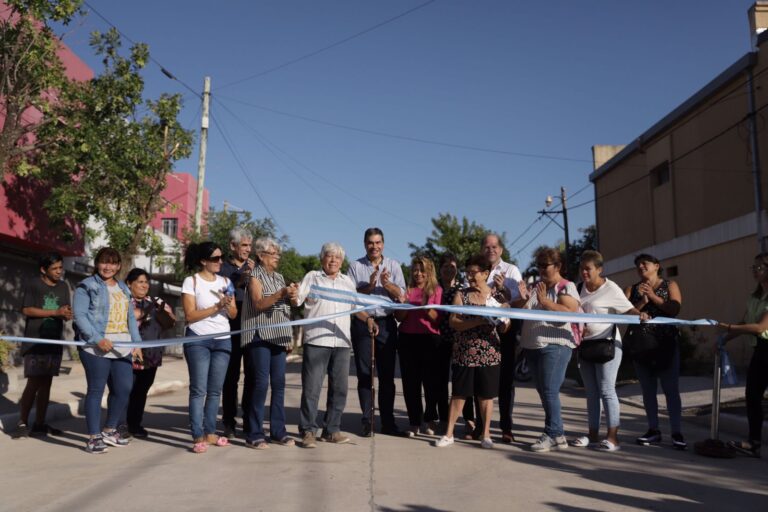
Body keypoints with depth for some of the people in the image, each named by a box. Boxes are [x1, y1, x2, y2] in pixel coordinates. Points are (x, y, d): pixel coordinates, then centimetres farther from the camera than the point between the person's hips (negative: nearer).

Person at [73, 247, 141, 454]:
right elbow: (79, 315, -10)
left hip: (121, 347, 6)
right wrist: (97, 339, -19)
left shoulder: (123, 288, 19)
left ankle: (110, 431, 24)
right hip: (96, 347, -6)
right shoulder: (87, 286, -1)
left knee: (124, 389, 5)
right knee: (96, 390, 0)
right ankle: (93, 437, 10)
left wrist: (137, 341, 10)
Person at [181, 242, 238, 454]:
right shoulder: (191, 281, -2)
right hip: (198, 340, -4)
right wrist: (217, 307, -15)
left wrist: (228, 306, -11)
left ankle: (210, 433, 14)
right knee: (199, 389, -7)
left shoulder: (225, 282, 12)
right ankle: (198, 437, -5)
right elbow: (190, 315, -9)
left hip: (223, 340, 5)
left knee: (215, 390, 6)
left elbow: (234, 314, 11)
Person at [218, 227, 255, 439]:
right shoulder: (223, 268, 4)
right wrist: (240, 280, -14)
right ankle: (229, 422, 9)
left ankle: (249, 421, 13)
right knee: (231, 376, 2)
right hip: (232, 329, -2)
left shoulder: (254, 269, 13)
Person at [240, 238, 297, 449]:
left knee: (279, 383, 5)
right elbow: (258, 303, -15)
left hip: (278, 336, 6)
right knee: (260, 382, -10)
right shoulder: (255, 275, -2)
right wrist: (282, 293, -25)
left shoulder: (279, 277, 18)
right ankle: (254, 434, -4)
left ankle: (278, 431, 12)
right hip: (260, 336, -6)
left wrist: (292, 296, 2)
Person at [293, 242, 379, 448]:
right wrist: (292, 295, -24)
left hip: (341, 342, 5)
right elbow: (296, 301, -1)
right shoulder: (312, 277, 6)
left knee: (339, 388, 8)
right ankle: (308, 431, 5)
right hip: (316, 341, -4)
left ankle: (331, 429, 19)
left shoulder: (348, 281, 18)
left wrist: (368, 319, 6)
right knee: (311, 387, -4)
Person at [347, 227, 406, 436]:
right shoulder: (355, 266, 4)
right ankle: (367, 421, 10)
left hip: (386, 323, 2)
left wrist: (387, 284, -18)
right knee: (364, 375, 2)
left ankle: (388, 422, 12)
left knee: (387, 375, 5)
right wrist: (369, 285, -17)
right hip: (362, 323, -1)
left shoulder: (393, 265, 9)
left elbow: (401, 294, -1)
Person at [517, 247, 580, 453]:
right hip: (533, 345, 8)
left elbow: (569, 312, -18)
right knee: (543, 392, 9)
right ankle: (555, 433, 15)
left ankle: (554, 435, -4)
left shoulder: (567, 287, -2)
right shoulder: (537, 287, 18)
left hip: (554, 346, -7)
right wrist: (524, 300, -2)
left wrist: (545, 301, -20)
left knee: (549, 391, -10)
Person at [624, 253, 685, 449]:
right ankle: (654, 430, 14)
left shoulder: (670, 285, 6)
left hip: (667, 343, -3)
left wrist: (653, 296, -13)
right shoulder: (631, 289, 11)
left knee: (671, 389, -3)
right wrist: (641, 302, -15)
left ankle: (677, 432, 0)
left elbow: (675, 309, -10)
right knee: (648, 389, 6)